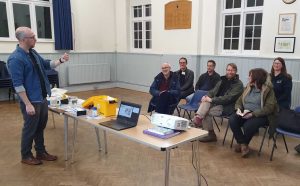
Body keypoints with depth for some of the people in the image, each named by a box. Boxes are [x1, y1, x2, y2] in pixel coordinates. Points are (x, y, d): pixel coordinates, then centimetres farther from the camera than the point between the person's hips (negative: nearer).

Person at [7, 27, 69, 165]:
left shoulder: (33, 53, 8)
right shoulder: (15, 59, -19)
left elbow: (46, 65, 23)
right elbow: (18, 84, -21)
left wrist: (60, 61, 6)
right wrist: (28, 104, -22)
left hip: (42, 98, 8)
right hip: (31, 101, -8)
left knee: (40, 127, 17)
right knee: (30, 129, 6)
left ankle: (41, 152, 32)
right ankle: (26, 156, 24)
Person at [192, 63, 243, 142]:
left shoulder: (238, 84, -7)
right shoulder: (223, 80, 14)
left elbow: (228, 98, -18)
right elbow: (213, 90, 15)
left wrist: (211, 100, -22)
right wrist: (207, 96, -8)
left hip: (226, 107, -6)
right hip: (216, 102, 6)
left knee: (207, 112, -23)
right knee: (205, 102, -23)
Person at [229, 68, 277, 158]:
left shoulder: (268, 89, -7)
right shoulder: (249, 87, 12)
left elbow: (269, 107, -15)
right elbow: (240, 100, 16)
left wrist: (253, 114, -24)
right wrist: (239, 108, -7)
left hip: (260, 115, -5)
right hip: (245, 113, 6)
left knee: (248, 125, -34)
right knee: (232, 120, -23)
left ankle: (241, 144, -3)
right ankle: (243, 144, -13)